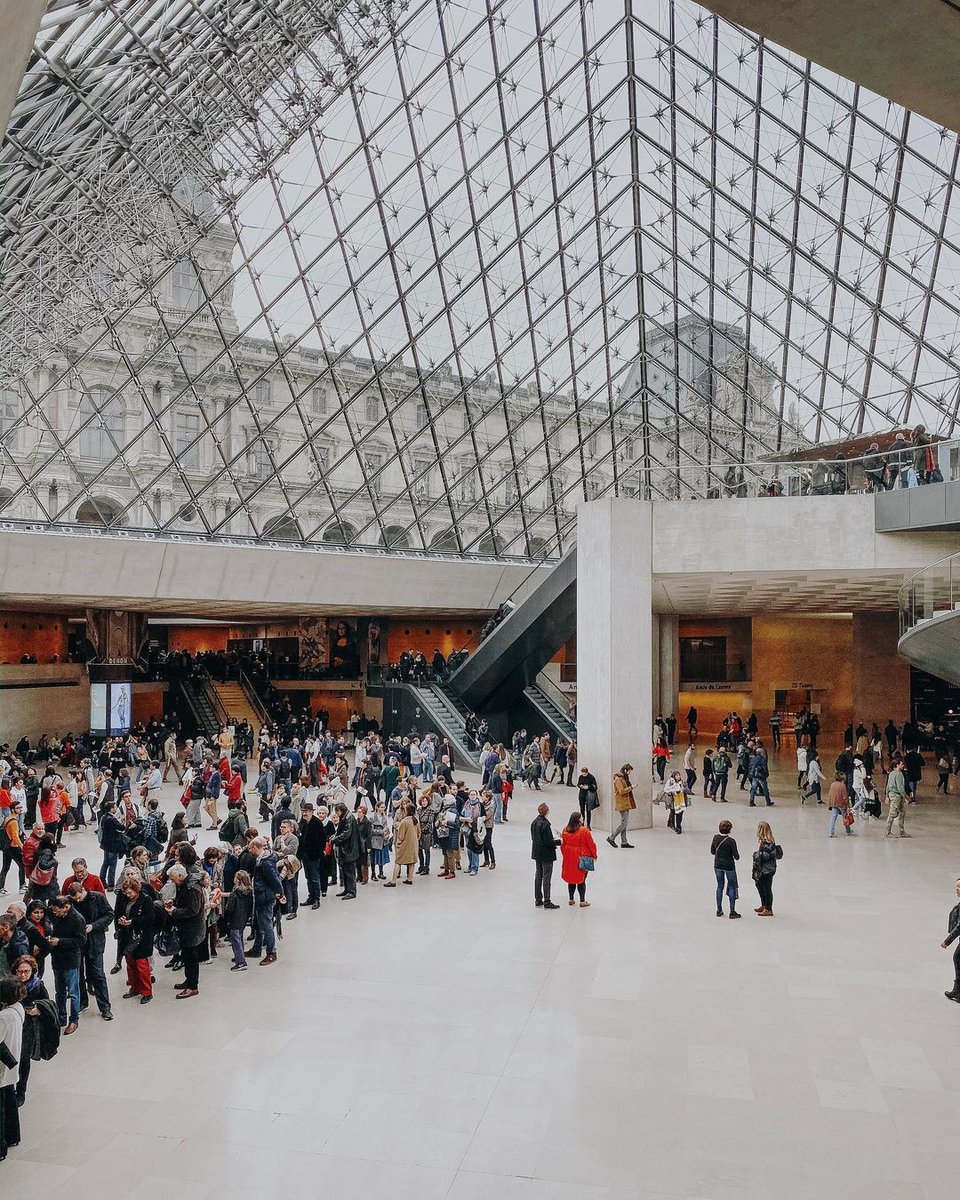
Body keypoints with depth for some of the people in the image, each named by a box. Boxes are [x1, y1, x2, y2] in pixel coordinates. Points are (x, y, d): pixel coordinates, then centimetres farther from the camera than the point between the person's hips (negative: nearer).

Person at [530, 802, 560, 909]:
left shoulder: (534, 822, 2)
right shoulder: (545, 825, -24)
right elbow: (548, 842, -23)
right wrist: (558, 841, -8)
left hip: (537, 853, 8)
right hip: (546, 854, -8)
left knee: (538, 875, 16)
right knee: (546, 877, 0)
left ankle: (538, 899, 24)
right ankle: (546, 901, 6)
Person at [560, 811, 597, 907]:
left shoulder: (565, 830, -2)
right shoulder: (584, 831, -17)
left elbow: (563, 844, 8)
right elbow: (591, 844, -10)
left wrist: (565, 856, 20)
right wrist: (594, 855, 5)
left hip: (569, 858, 5)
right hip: (582, 858, -5)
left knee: (571, 878, 16)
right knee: (581, 879, 4)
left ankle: (570, 899, 24)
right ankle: (582, 901, 10)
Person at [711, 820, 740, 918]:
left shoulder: (716, 837, -6)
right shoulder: (731, 841, -20)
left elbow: (712, 851, 5)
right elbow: (736, 856, -14)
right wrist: (737, 857, 8)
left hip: (718, 865, 5)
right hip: (729, 866, -5)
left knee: (720, 886, 17)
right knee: (732, 887, 8)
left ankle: (719, 910, 22)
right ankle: (732, 912, 9)